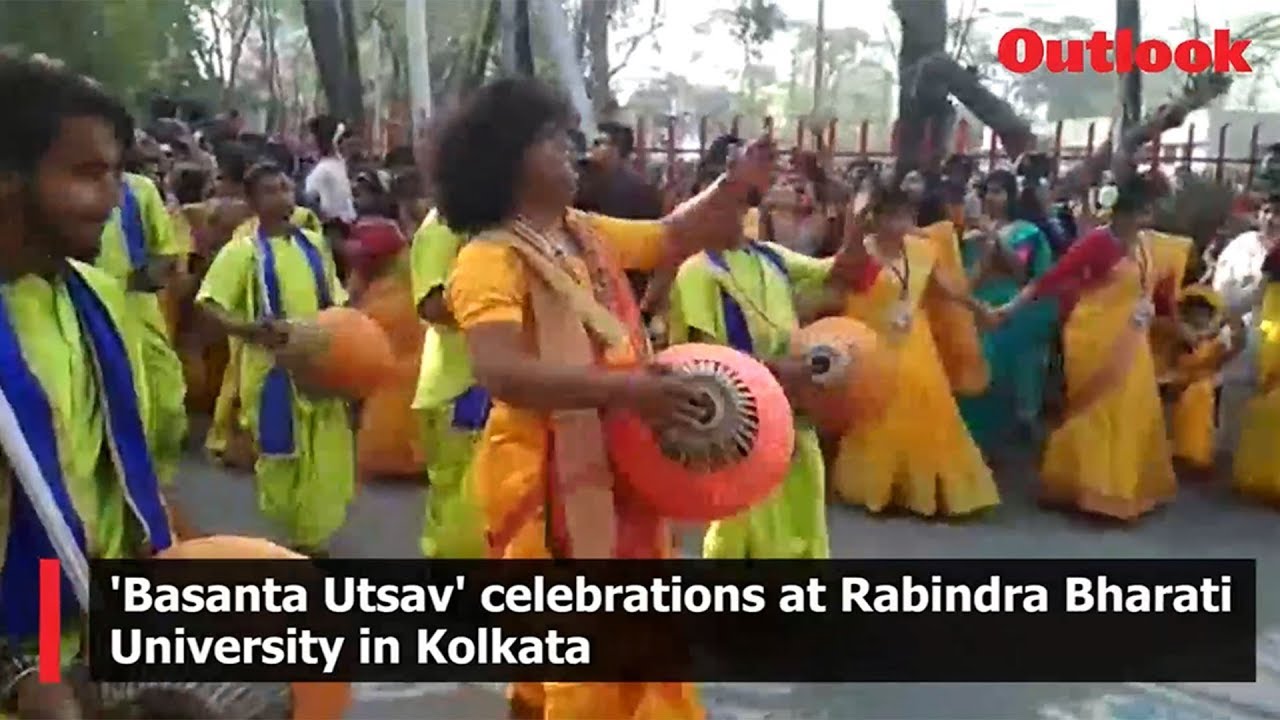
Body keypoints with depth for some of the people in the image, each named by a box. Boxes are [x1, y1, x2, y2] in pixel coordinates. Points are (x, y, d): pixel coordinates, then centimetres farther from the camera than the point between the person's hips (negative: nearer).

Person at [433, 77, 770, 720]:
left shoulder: (588, 234, 9)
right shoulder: (491, 259, -18)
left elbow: (672, 238, 22)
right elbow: (500, 372, -32)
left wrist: (736, 185, 7)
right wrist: (621, 388, -38)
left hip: (617, 464, 9)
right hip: (545, 476, -9)